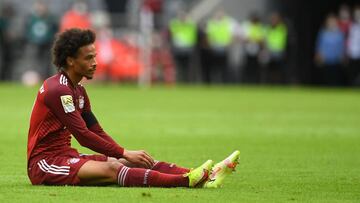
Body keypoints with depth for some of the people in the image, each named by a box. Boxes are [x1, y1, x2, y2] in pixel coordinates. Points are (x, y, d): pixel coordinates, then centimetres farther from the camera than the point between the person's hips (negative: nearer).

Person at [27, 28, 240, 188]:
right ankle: (187, 181, -46)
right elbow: (83, 135, -20)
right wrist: (124, 153, -20)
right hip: (44, 163, -9)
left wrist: (125, 154, 0)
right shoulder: (58, 90, -15)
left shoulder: (78, 91, 17)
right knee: (111, 169, -30)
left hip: (65, 156, 9)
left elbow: (97, 132, 14)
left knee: (131, 163, -8)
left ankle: (201, 176, -21)